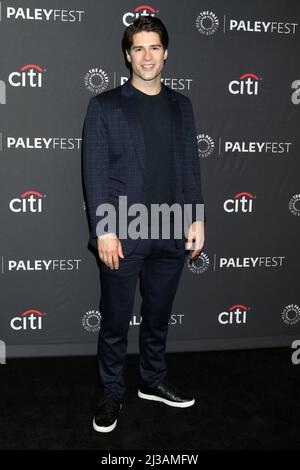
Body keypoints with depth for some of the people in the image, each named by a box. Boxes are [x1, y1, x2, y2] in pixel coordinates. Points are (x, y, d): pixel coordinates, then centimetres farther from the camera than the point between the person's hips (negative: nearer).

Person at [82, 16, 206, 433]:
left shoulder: (181, 105, 11)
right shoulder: (104, 106, -1)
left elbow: (190, 166, 11)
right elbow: (95, 172, -6)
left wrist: (197, 218, 5)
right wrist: (104, 230, -12)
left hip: (172, 233, 4)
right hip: (123, 235, -3)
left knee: (158, 316, 16)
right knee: (115, 321, 7)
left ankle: (153, 381, 35)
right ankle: (111, 393, 25)